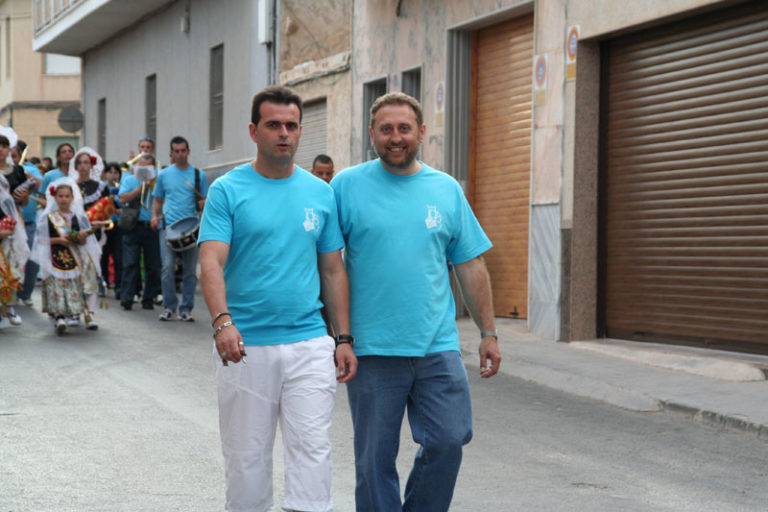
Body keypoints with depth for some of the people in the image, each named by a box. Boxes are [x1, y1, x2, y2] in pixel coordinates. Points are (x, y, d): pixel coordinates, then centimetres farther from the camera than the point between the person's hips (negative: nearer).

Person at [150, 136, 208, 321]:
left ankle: (186, 308, 10)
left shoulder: (199, 175, 9)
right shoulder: (164, 175, 12)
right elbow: (158, 200, 19)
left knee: (190, 270, 2)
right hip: (168, 227, 0)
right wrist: (155, 216, 1)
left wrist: (203, 205, -11)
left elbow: (205, 201, 12)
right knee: (167, 267, -9)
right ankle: (169, 307, 3)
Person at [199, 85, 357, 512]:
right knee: (246, 455, 7)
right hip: (246, 345, -2)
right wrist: (222, 320, -28)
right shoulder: (228, 190, -1)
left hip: (310, 344, 2)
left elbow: (333, 270, 12)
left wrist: (345, 338, 6)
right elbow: (212, 261, -12)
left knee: (313, 449, -3)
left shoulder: (321, 193, 9)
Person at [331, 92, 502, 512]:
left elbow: (470, 265, 12)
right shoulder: (347, 186, 0)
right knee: (375, 460, 5)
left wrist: (488, 333, 10)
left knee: (448, 442, 0)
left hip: (438, 346, 2)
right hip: (372, 350, -2)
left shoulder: (446, 189, 8)